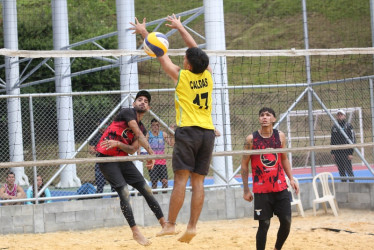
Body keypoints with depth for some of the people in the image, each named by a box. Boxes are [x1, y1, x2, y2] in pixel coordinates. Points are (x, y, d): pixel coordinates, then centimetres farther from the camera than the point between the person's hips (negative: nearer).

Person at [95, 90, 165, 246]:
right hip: (107, 158, -8)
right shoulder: (128, 112, -10)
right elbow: (138, 135, -20)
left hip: (123, 159, 8)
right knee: (124, 193, -18)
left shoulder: (142, 128, 11)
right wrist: (151, 152, -27)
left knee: (147, 190, 3)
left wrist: (117, 143, -21)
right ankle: (135, 232, -12)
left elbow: (132, 149, -3)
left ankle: (164, 225, 11)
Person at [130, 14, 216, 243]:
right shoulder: (208, 75, 7)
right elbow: (197, 50, 22)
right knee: (198, 181, 2)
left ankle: (171, 225, -8)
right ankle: (192, 226, -2)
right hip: (208, 132, 4)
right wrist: (180, 27, 34)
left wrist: (144, 33, 23)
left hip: (188, 131, -4)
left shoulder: (181, 76, -2)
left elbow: (161, 55, 10)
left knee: (181, 179, -7)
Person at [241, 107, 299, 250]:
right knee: (264, 225, -4)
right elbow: (244, 165, -1)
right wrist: (246, 190, -4)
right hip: (261, 190, -3)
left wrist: (291, 179, 6)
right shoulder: (251, 139, -6)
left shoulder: (280, 136, 4)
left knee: (286, 221, 1)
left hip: (280, 187, 3)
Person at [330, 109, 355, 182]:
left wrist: (350, 153, -12)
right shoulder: (334, 127, 13)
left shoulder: (348, 126, -2)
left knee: (348, 170, -9)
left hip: (346, 152, -5)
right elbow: (332, 141, 20)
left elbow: (352, 140, -6)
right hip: (337, 153, 5)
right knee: (341, 171, 7)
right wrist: (332, 152, 13)